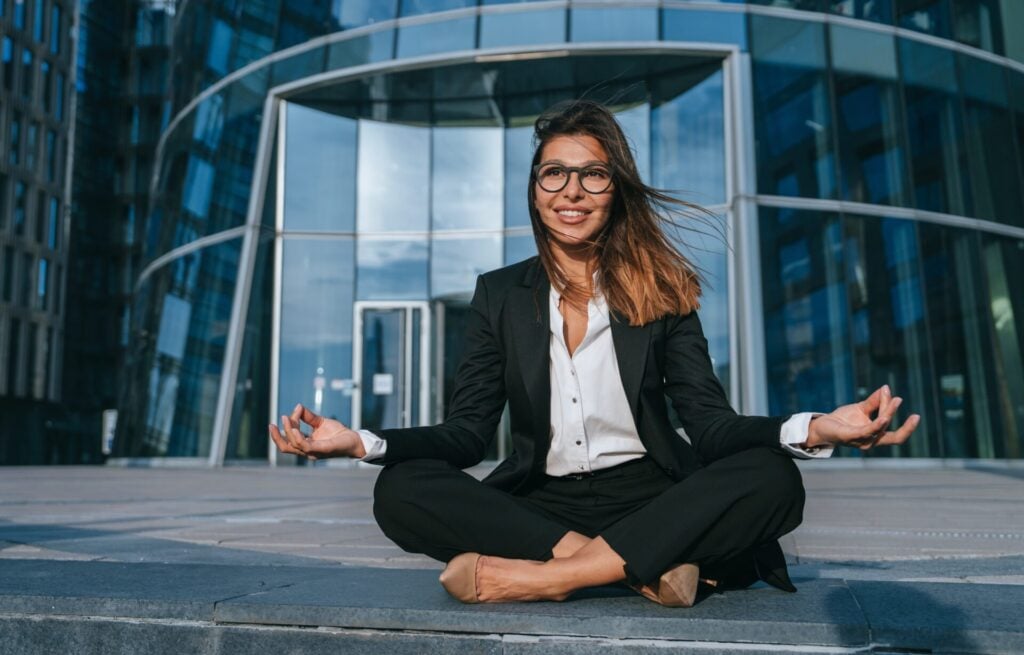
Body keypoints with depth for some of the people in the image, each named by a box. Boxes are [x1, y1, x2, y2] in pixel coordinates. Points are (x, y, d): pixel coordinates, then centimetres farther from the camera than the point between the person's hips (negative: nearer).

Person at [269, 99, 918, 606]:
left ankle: (537, 577, -30)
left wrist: (812, 429, -25)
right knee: (400, 490, -24)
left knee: (771, 479, -28)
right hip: (540, 502, 1)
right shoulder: (499, 294, 8)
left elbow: (711, 424, -4)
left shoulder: (660, 290, 5)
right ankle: (647, 568, -28)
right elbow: (466, 432, 1)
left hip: (648, 495, 0)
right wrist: (362, 441, -18)